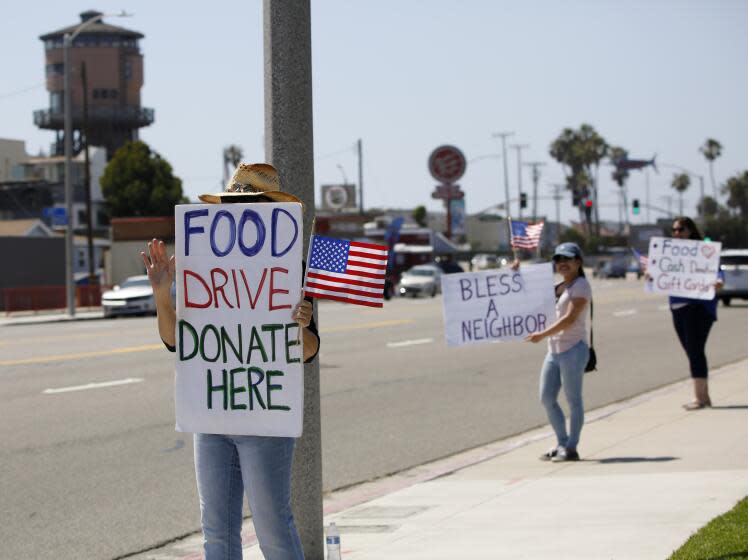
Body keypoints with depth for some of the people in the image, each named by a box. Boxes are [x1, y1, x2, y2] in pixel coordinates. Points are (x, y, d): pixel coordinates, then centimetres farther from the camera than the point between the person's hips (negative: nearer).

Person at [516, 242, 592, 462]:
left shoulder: (581, 285, -6)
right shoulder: (557, 287, 18)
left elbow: (570, 318, -18)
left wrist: (543, 334, -24)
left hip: (573, 348, -9)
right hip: (554, 349, 9)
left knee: (573, 399, -3)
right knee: (547, 398, 8)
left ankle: (571, 447, 1)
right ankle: (562, 443, 17)